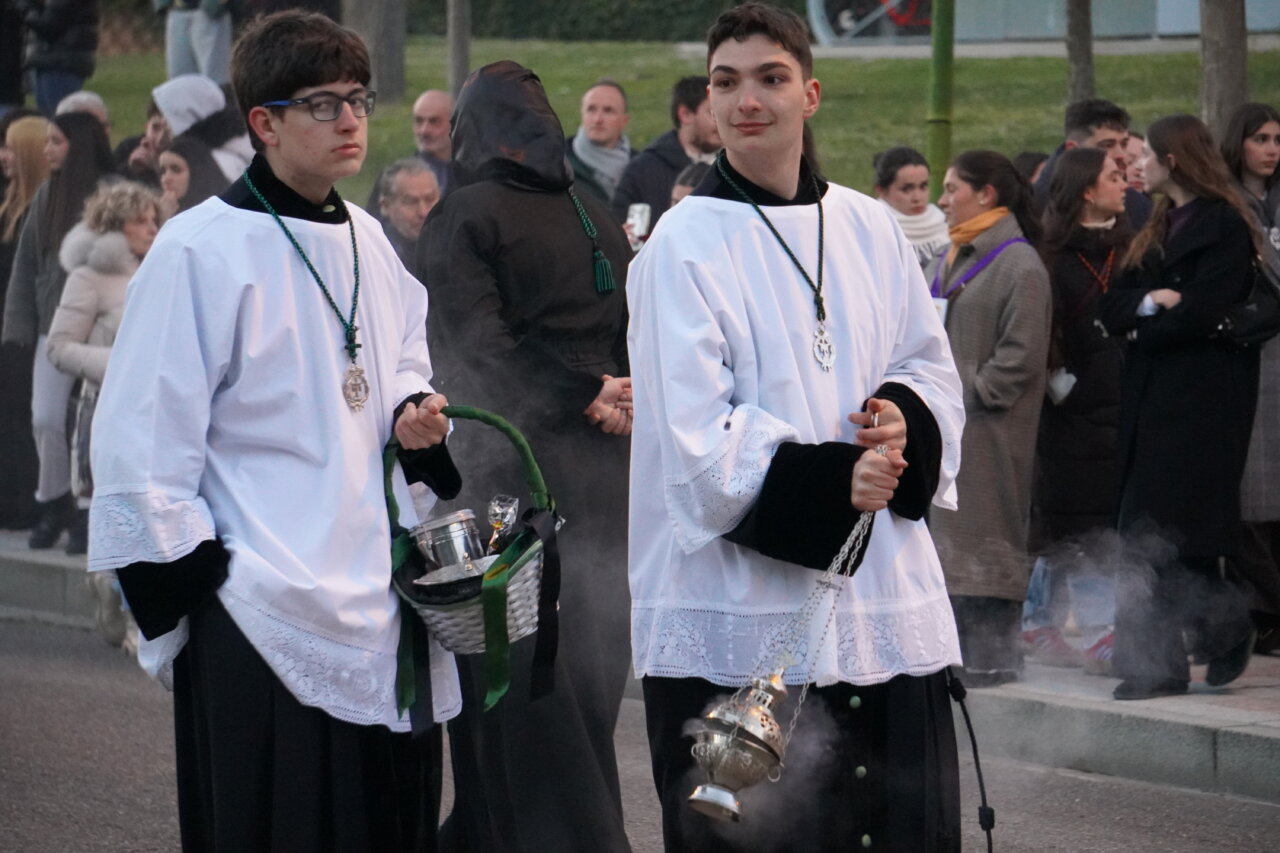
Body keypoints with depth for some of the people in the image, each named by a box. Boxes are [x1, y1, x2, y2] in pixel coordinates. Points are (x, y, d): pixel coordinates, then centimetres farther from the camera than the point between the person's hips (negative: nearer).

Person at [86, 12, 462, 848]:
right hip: (264, 617, -7)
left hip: (381, 601, 7)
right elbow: (144, 441, -10)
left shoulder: (366, 240, 12)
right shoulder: (201, 251, -10)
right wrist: (189, 585, -12)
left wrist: (415, 411, 5)